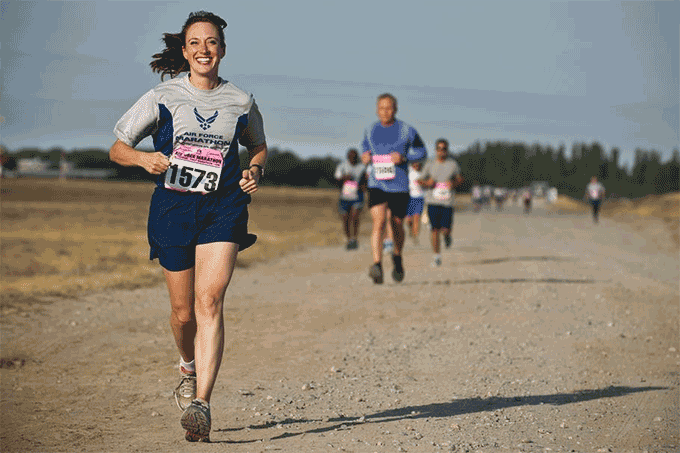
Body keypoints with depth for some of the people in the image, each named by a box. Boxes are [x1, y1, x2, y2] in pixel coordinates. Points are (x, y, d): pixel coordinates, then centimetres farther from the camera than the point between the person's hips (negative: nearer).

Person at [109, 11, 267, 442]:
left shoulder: (241, 101, 6)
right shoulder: (162, 98, 3)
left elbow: (259, 148, 23)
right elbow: (117, 149, 8)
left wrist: (255, 171, 1)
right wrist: (144, 158, -14)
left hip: (223, 209, -1)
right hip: (173, 208, 1)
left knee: (210, 300, -19)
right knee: (184, 310, 6)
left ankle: (201, 403, -25)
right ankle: (190, 369, 40)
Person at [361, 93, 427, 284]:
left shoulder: (407, 131, -2)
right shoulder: (370, 131, 6)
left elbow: (422, 151, 6)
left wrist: (404, 157, -12)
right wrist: (365, 157, 2)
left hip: (399, 187, -1)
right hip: (377, 186, 1)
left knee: (397, 225, 11)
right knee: (378, 223, -18)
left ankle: (397, 256, 42)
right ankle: (377, 267, -28)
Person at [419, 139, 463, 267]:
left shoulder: (452, 163, 2)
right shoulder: (430, 164, 3)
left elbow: (460, 179, 13)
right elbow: (422, 181, 11)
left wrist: (454, 183, -8)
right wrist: (428, 183, -11)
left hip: (447, 202, 0)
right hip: (433, 201, 0)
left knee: (446, 229, -7)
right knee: (435, 230, -3)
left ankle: (447, 234, 31)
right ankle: (437, 256, 8)